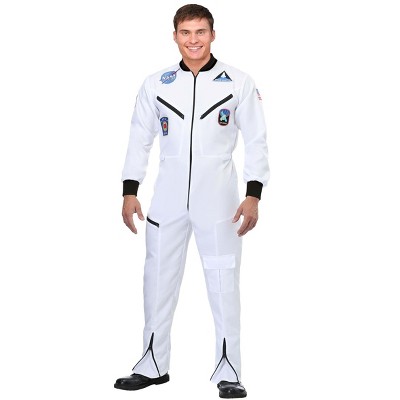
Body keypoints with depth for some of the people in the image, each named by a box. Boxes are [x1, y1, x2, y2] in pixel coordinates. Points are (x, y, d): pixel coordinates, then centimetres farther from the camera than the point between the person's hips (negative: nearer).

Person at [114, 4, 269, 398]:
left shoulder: (238, 83, -1)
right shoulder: (156, 84, 5)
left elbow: (256, 141, 0)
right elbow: (140, 139, 9)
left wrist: (253, 195, -8)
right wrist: (129, 191, 4)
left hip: (218, 197, -2)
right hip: (168, 196, 3)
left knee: (223, 282, -1)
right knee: (158, 279, 9)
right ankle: (153, 365, 22)